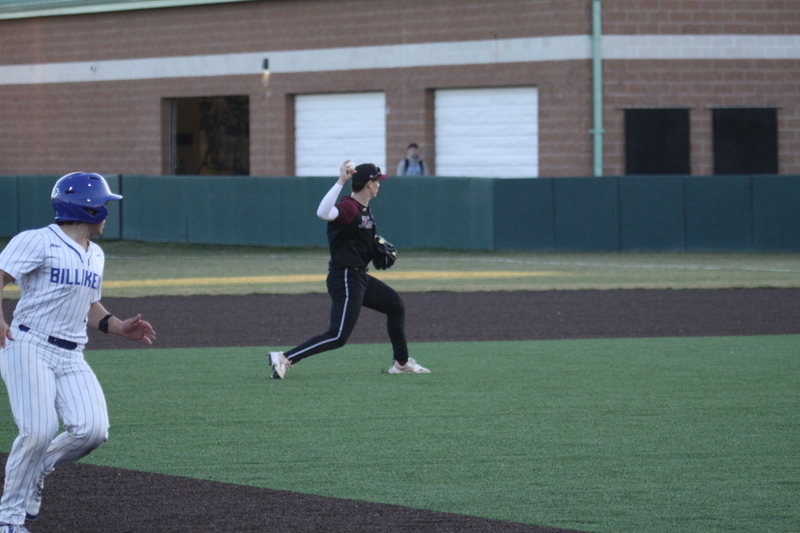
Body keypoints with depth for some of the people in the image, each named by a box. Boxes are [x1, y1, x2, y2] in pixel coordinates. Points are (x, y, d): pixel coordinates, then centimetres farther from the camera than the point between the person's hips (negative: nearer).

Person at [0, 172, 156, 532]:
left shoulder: (95, 256, 18)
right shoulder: (38, 242, -7)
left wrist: (118, 327, 12)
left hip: (71, 358, 7)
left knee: (92, 429, -13)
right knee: (39, 431, -19)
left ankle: (37, 471, 15)